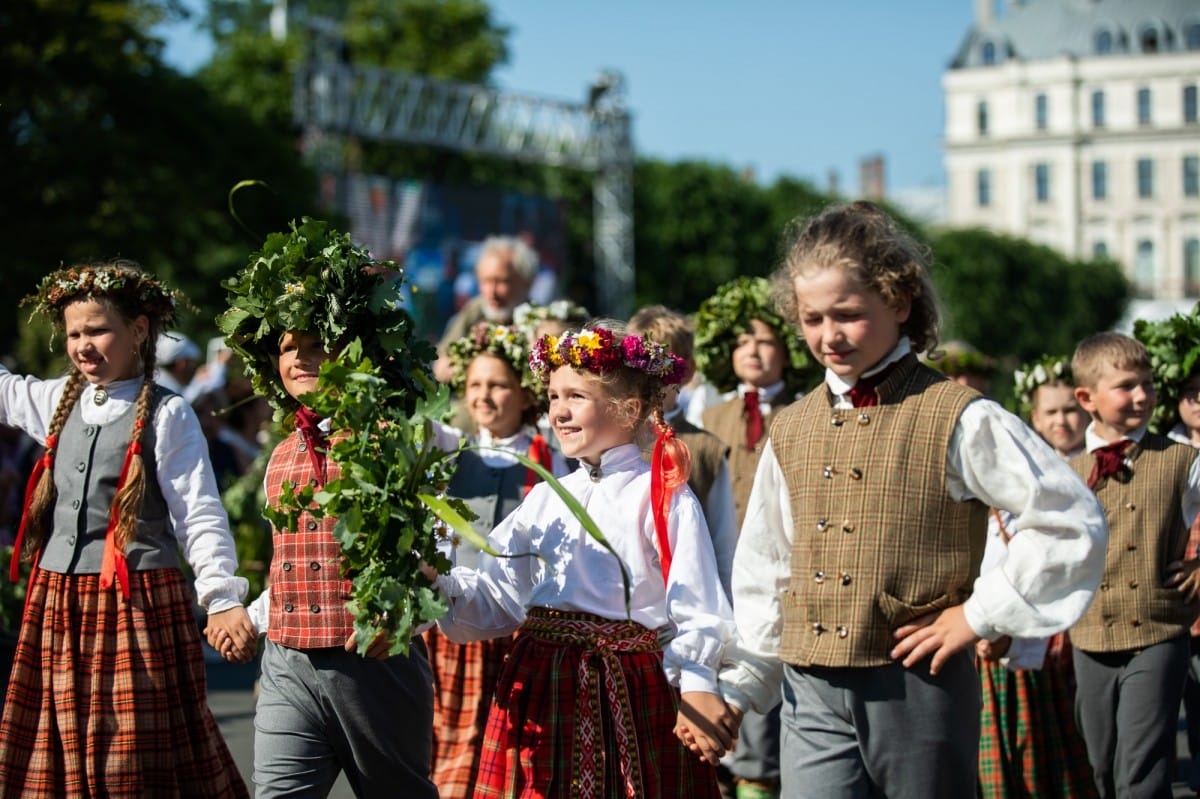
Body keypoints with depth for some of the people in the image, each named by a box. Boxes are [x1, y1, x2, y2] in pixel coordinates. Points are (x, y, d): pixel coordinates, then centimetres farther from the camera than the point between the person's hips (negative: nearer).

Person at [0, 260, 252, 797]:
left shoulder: (166, 415, -5)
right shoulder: (59, 400, 12)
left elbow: (199, 515, -8)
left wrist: (221, 596, -17)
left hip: (138, 602, -6)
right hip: (57, 602, 6)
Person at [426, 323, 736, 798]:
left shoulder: (662, 496, -4)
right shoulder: (545, 499, 13)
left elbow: (695, 612, -10)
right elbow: (497, 598, 11)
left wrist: (695, 684, -25)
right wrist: (435, 582, -6)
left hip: (629, 696, -5)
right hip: (542, 692, 5)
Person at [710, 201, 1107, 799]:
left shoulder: (958, 420, -6)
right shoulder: (791, 431, 10)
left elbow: (1073, 522, -7)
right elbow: (764, 571, 18)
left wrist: (980, 613, -7)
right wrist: (740, 684, 14)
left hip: (920, 687, -3)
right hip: (811, 693, 3)